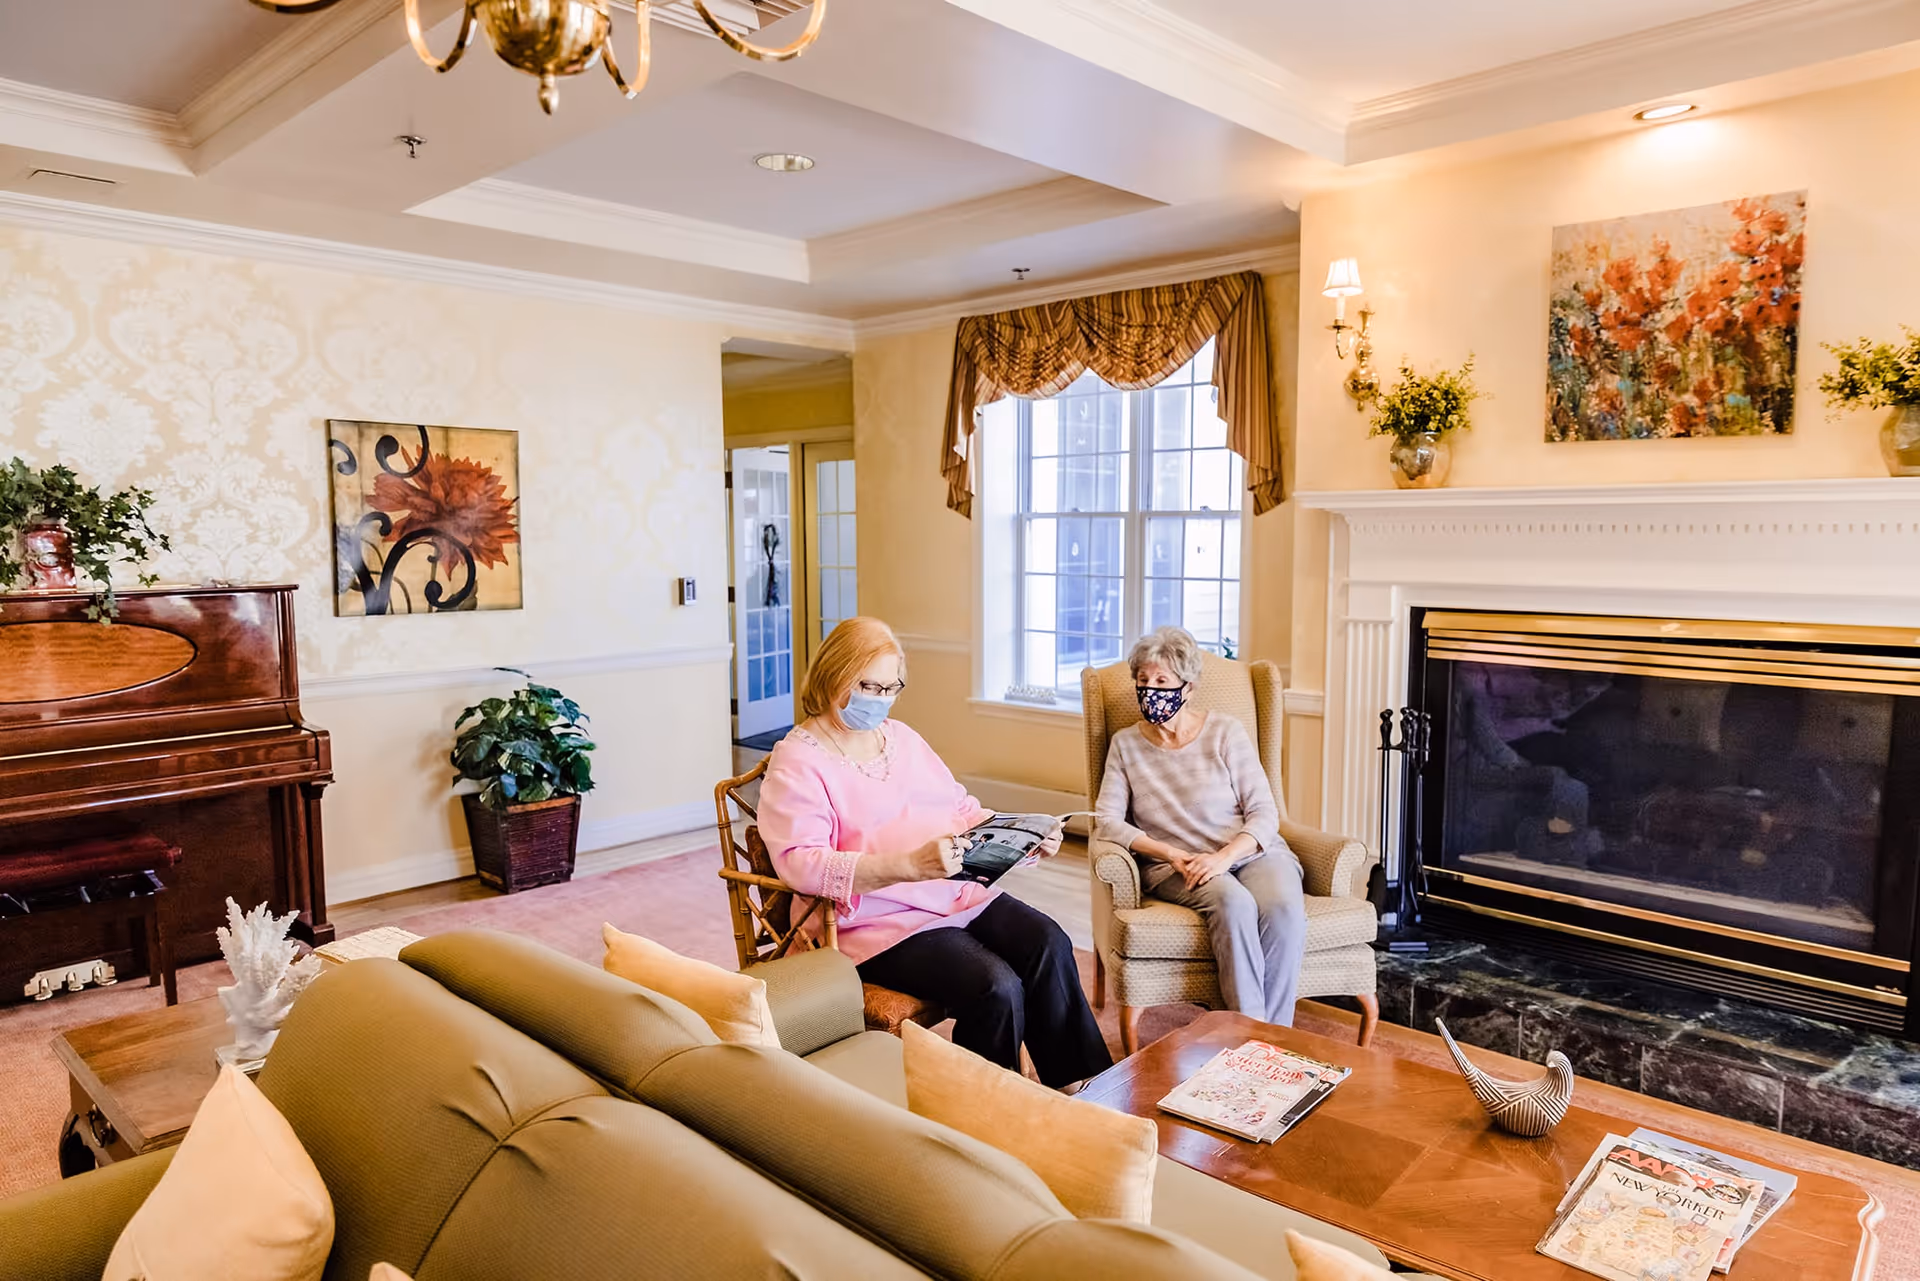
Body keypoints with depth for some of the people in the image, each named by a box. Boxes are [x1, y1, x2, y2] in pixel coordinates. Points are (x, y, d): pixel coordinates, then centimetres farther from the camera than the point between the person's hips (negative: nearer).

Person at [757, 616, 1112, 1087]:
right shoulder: (796, 761, -6)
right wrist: (909, 865, -32)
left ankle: (1080, 1086, -4)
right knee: (995, 986, -26)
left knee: (1048, 944, -17)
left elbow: (962, 809, 22)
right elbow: (801, 863, -21)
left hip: (956, 892, 7)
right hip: (876, 921, -7)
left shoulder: (900, 736, 18)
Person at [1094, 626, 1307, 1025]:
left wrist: (1224, 856, -18)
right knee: (1233, 902, -35)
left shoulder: (1226, 732, 5)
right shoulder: (1125, 744, 9)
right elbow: (1107, 821, 0)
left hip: (1251, 852, 1)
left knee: (1284, 908, -33)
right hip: (1172, 866, -1)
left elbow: (1265, 813, 1)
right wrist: (1171, 854, -15)